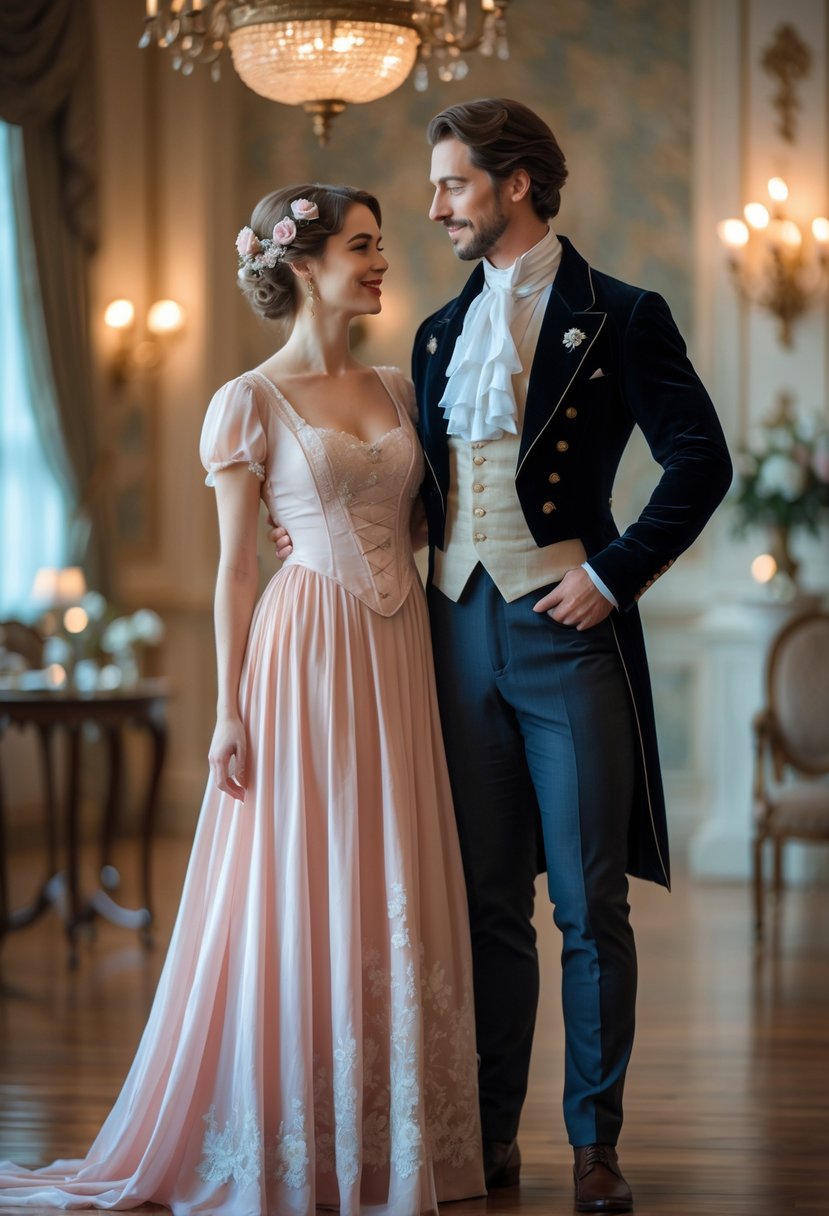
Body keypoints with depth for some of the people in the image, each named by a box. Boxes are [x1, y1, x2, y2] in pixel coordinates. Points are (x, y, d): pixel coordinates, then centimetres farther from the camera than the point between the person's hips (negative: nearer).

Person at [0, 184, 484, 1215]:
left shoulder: (394, 390, 13)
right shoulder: (250, 403, -4)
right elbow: (235, 565, -4)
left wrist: (439, 666, 10)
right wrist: (229, 711, -8)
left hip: (397, 661, 6)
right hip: (305, 655, -6)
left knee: (399, 903, 6)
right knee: (298, 900, -2)